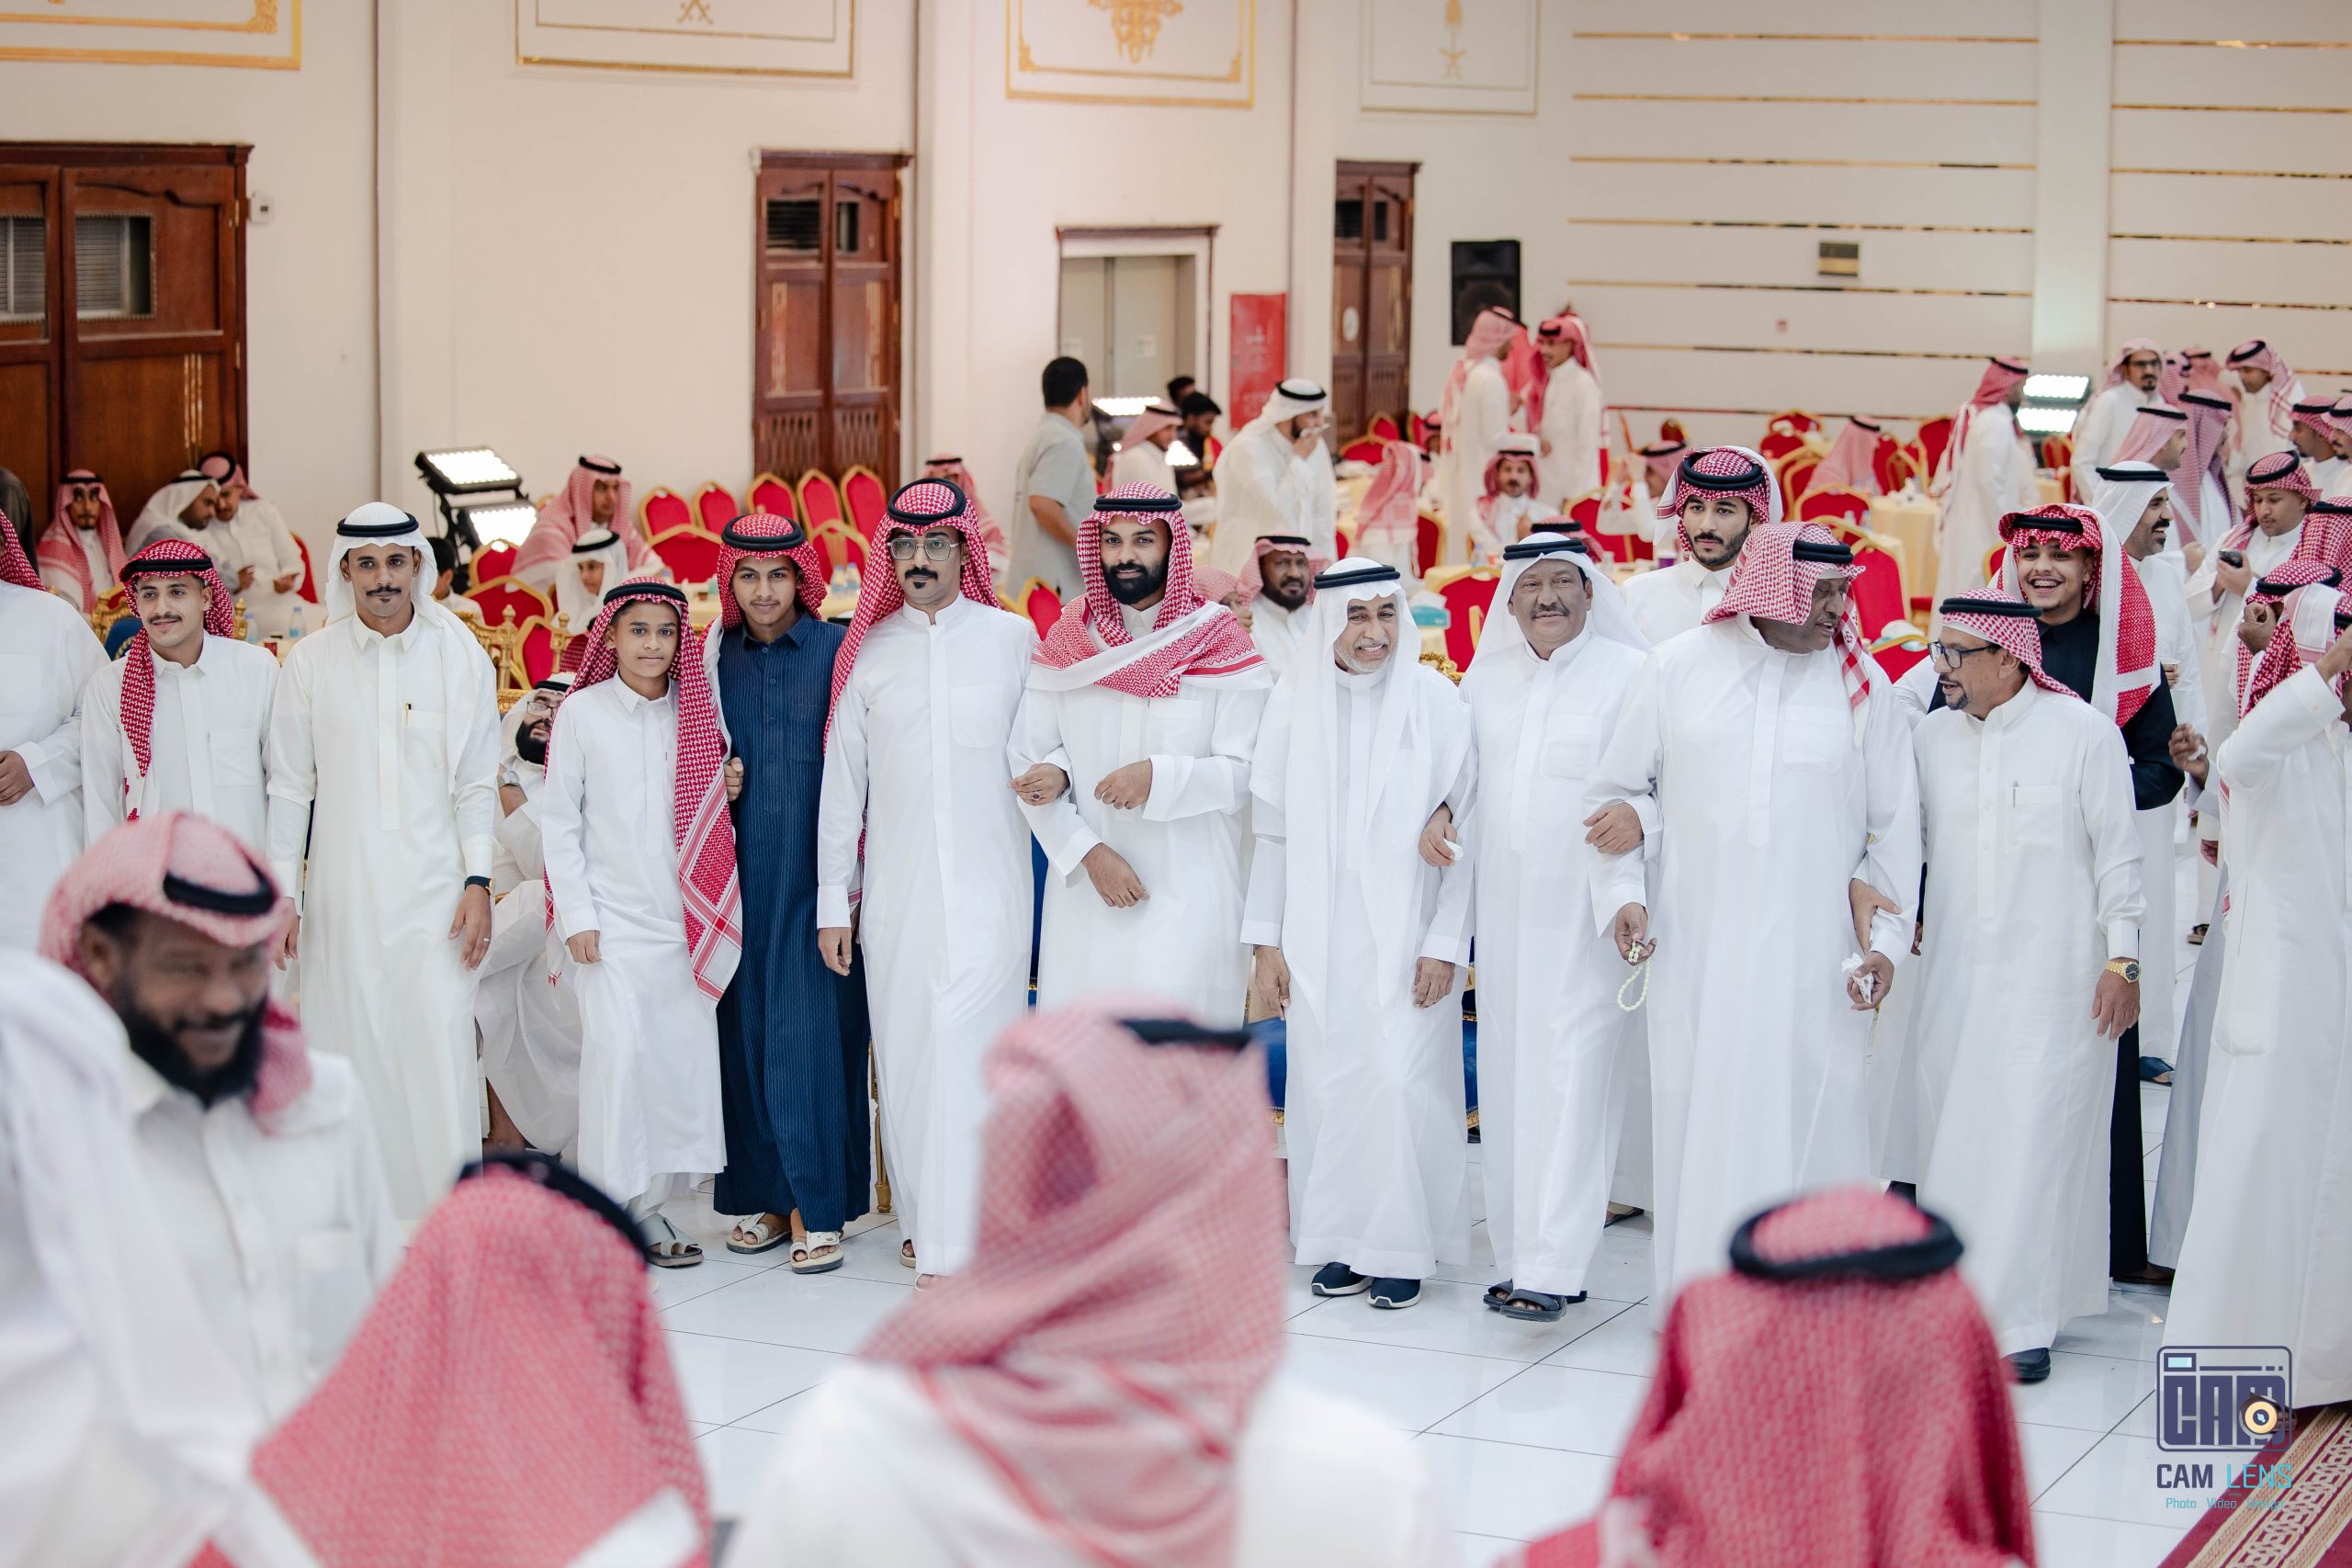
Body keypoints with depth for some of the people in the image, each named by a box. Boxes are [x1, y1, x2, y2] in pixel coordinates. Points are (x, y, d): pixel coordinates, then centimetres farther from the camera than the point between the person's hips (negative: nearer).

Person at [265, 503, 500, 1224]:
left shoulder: (460, 655, 3)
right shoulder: (310, 661, 4)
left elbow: (477, 782, 5)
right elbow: (290, 788, 7)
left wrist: (478, 883, -2)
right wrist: (281, 894, 3)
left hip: (433, 891, -1)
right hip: (342, 897, 1)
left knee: (441, 1049, -8)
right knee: (348, 1050, 0)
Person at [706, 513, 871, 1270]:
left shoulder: (836, 651, -2)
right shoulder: (717, 659, 10)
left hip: (814, 869, -4)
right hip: (744, 867, 4)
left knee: (809, 1032, -7)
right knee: (748, 1029, 4)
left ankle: (818, 1210, -3)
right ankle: (771, 1197, 14)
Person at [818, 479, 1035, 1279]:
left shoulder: (1014, 638, 3)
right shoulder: (868, 653, 9)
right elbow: (841, 781, 10)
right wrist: (833, 901, 8)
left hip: (988, 883, -3)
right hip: (896, 890, 3)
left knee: (967, 1047, -12)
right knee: (904, 1051, 5)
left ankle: (956, 1243, -12)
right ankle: (922, 1216, 19)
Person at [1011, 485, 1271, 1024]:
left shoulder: (1219, 643, -1)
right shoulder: (1067, 640, 7)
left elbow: (1246, 772, -5)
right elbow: (1025, 757, 4)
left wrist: (1158, 776, -20)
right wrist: (1089, 853, -8)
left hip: (1188, 894, -3)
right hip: (1085, 886, 3)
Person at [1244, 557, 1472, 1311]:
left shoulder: (1436, 700, -2)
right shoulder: (1294, 701, 4)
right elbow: (1272, 831, 9)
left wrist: (1445, 944, -8)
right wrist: (1266, 940, 5)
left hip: (1405, 931, -2)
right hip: (1320, 933, 2)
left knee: (1402, 1081, -7)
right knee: (1327, 1084, 2)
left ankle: (1401, 1248, 3)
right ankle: (1344, 1241, 13)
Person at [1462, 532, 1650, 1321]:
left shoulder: (1629, 675, -5)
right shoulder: (1485, 679, 12)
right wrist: (1441, 815, -1)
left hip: (1588, 919, -5)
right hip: (1506, 914, 6)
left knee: (1571, 1078, -10)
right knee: (1508, 1080, 8)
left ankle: (1551, 1270, -11)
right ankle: (1518, 1254, 17)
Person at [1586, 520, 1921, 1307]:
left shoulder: (1861, 684, 5)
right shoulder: (1679, 668, 4)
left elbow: (1895, 823, 7)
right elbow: (1617, 793, 11)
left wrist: (1887, 935, -1)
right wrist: (1623, 892, -2)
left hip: (1812, 954, 0)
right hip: (1697, 943, 0)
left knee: (1810, 1116, -1)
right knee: (1700, 1115, 3)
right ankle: (1701, 1281, 14)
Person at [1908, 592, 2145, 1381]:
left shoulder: (2083, 731, -4)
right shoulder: (1931, 737, 8)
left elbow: (2118, 852, -3)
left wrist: (2122, 960, -6)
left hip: (2053, 972, -4)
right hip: (1955, 969, 4)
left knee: (2033, 1133, -7)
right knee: (1956, 1131, 3)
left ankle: (2021, 1320, -4)